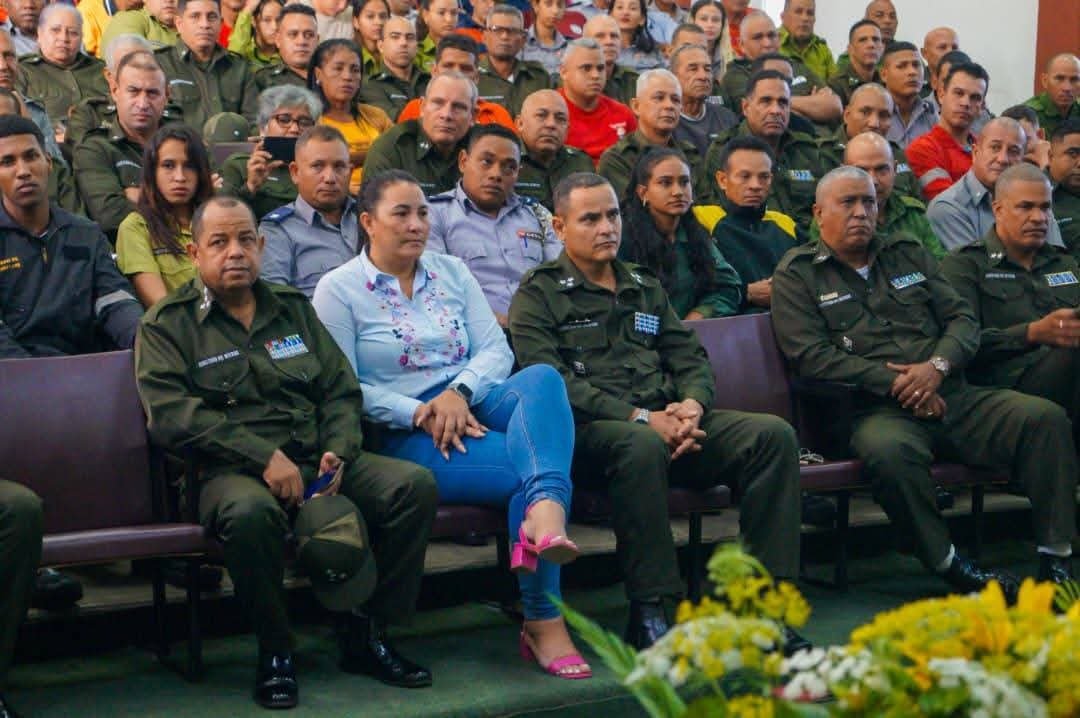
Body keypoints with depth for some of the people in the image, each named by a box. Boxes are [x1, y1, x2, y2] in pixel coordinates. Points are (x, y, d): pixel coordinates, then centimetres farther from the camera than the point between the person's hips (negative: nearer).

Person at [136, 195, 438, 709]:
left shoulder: (294, 309, 20)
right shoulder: (167, 325, 5)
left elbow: (342, 391, 18)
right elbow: (170, 414, -10)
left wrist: (337, 451, -4)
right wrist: (265, 457, -18)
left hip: (314, 460, 5)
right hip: (229, 471, -5)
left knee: (415, 484, -17)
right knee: (251, 510, -40)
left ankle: (367, 636, -4)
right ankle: (274, 649, -15)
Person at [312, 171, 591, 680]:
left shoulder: (451, 272, 19)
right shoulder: (339, 290, 5)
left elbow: (496, 349, 9)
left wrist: (458, 393, -13)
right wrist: (419, 413, -17)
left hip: (477, 405, 5)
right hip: (404, 437, -4)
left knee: (543, 378, -30)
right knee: (526, 466, -29)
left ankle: (545, 511, -54)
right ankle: (543, 619, -29)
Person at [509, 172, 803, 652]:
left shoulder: (645, 286, 25)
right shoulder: (539, 294, 4)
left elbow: (690, 357, 21)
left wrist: (693, 404, -4)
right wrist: (639, 418, -18)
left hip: (666, 422, 6)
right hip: (586, 431, -6)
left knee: (774, 434, -15)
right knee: (643, 446, -40)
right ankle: (647, 613, -32)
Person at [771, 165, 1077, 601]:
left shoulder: (908, 254, 22)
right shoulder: (797, 275, 8)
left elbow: (963, 319, 15)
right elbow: (812, 356, -6)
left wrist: (937, 365, -8)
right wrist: (895, 384, -12)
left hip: (953, 396, 5)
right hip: (876, 410, -4)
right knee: (887, 451, -39)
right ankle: (950, 567, -23)